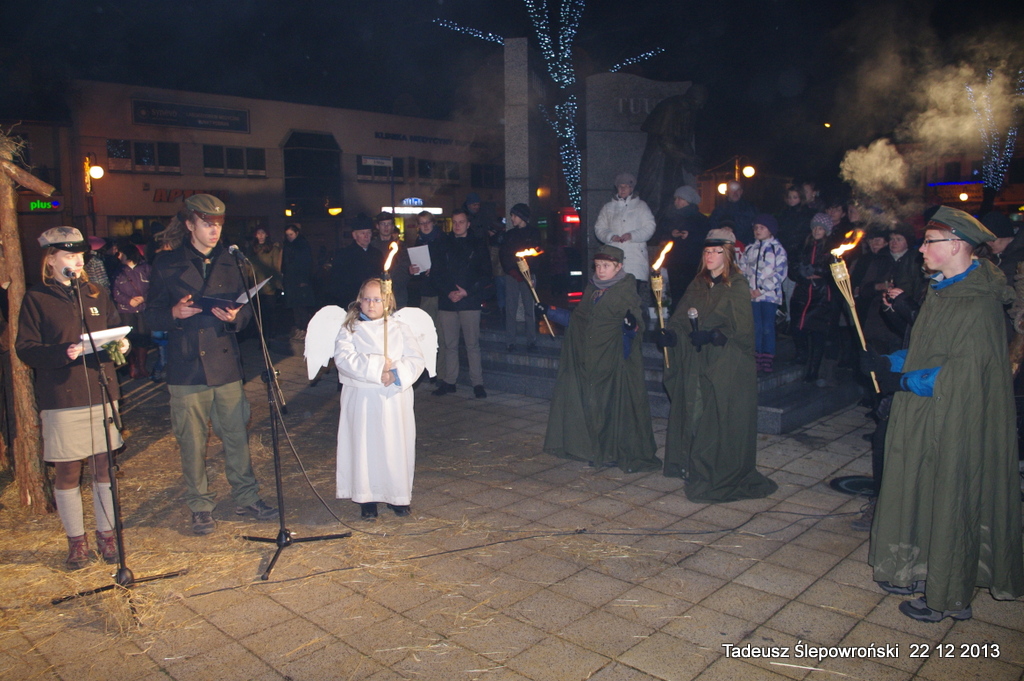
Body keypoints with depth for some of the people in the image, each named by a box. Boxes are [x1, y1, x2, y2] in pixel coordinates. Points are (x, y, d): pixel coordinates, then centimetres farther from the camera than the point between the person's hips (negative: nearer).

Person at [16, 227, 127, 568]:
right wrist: (64, 352, -22)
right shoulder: (36, 299, 0)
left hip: (102, 393, 3)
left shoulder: (96, 294, 12)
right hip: (61, 399, -3)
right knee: (68, 473, 6)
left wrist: (119, 344, -7)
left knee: (104, 468, 8)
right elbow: (26, 349, -5)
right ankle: (76, 540, 21)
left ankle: (106, 533, 23)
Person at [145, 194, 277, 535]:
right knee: (192, 442, 4)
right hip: (186, 367, -2)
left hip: (226, 364, 2)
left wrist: (235, 316, -10)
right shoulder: (167, 264, 4)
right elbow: (152, 314, 5)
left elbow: (247, 309, 13)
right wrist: (174, 313, -16)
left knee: (237, 435, 5)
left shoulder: (229, 262, 11)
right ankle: (200, 507, 19)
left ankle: (246, 497, 21)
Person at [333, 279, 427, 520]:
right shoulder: (350, 329, 5)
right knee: (363, 446, 2)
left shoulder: (400, 329, 7)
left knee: (396, 445, 4)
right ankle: (367, 499, 16)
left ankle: (398, 496, 21)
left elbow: (416, 360, -2)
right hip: (361, 400, 0)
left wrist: (396, 374, -20)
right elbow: (343, 358, -12)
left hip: (395, 399, 1)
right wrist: (377, 366, -17)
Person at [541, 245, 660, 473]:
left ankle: (615, 452, 11)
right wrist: (550, 312, 19)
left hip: (613, 360, -6)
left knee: (614, 402, -2)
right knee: (587, 402, 8)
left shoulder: (627, 292, -5)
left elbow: (637, 326, -12)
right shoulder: (591, 289, 14)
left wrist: (631, 325, -35)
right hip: (587, 360, 6)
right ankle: (592, 449, 21)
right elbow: (577, 321, 20)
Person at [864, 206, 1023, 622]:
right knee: (923, 495, 16)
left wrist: (903, 381, -17)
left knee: (949, 502, 2)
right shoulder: (944, 291, 10)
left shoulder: (977, 302, -20)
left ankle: (946, 596, 17)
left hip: (956, 421, -9)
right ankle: (922, 572, 30)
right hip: (927, 417, 9)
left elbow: (962, 371, -25)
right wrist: (888, 362, 7)